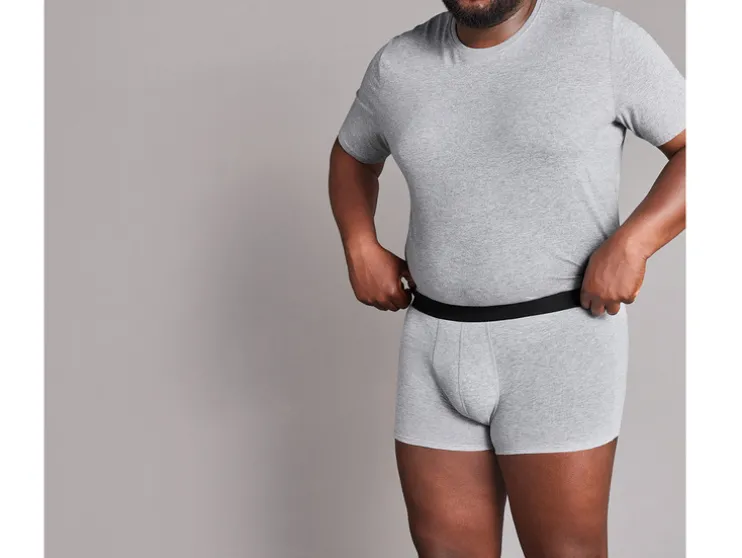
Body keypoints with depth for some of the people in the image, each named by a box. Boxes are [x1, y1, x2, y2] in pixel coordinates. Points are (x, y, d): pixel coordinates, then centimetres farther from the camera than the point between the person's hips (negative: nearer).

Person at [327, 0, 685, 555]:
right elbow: (353, 156, 22)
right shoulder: (400, 65, 4)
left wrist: (629, 246, -18)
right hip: (444, 345, 4)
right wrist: (361, 251, 6)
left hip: (560, 341, -4)